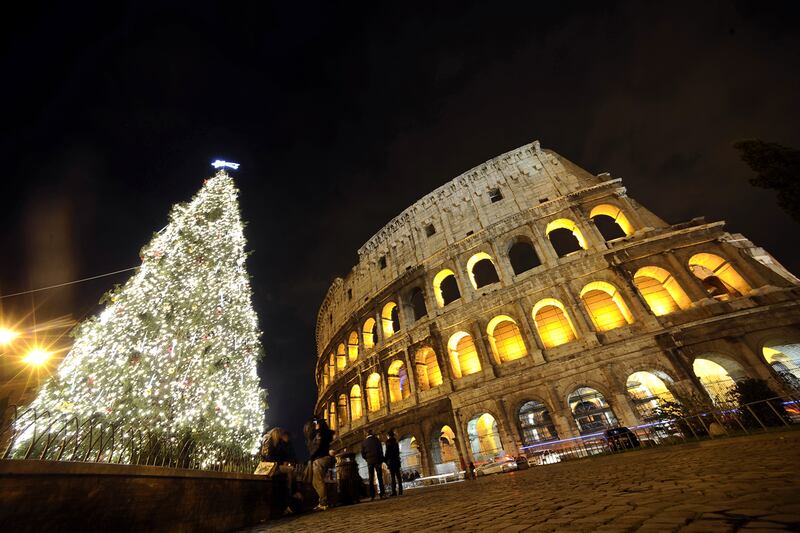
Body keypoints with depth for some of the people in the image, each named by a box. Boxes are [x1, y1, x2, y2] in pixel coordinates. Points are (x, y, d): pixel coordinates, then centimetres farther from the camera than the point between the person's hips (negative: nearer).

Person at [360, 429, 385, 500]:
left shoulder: (364, 442, 6)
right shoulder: (376, 439, 0)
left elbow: (362, 453, 5)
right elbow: (380, 450, -2)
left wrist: (367, 459, 15)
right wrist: (381, 459, 5)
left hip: (369, 462, 2)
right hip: (377, 460, -2)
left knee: (371, 479, 6)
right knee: (380, 477, 0)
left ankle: (372, 495, 3)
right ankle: (382, 494, -6)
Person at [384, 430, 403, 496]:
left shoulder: (388, 441, -7)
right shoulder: (396, 441, 14)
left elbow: (387, 452, -11)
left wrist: (386, 460, -5)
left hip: (391, 461, -7)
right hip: (397, 460, 7)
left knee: (393, 477, -7)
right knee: (398, 476, 8)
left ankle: (394, 491, -9)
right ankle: (400, 491, 7)